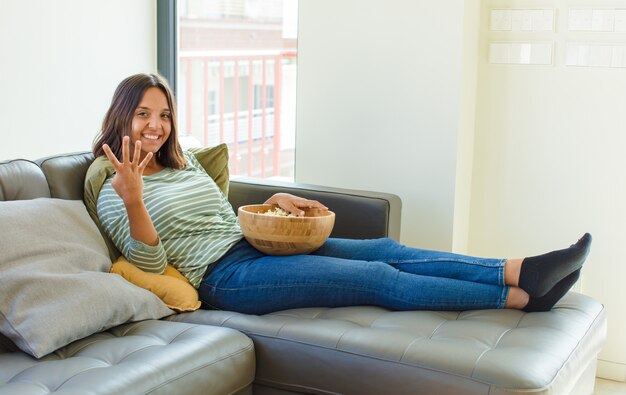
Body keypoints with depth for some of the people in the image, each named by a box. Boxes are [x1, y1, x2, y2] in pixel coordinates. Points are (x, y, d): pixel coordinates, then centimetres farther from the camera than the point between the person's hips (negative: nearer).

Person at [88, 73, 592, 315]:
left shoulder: (185, 161, 20)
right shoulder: (114, 192, -1)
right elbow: (151, 261, -12)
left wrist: (273, 199, 9)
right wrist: (134, 198, -27)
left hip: (256, 244, 8)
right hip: (224, 276, -8)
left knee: (385, 249, -12)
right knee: (377, 277, -20)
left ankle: (520, 271, -21)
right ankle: (521, 296, -23)